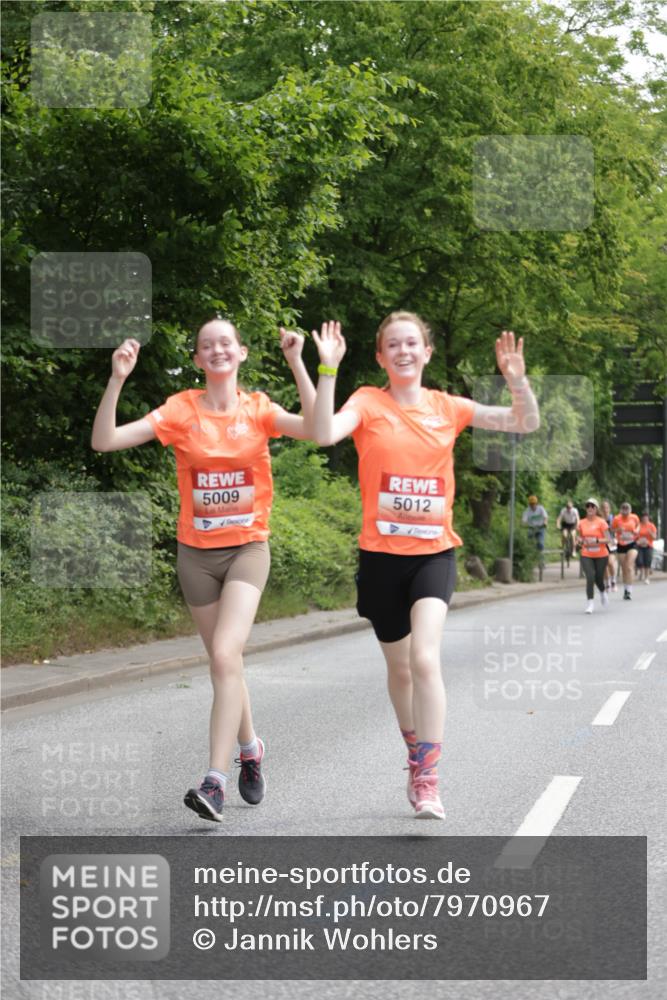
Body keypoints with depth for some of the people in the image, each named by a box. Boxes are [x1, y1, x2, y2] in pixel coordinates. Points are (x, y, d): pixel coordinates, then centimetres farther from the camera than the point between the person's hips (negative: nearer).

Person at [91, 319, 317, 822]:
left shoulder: (258, 409, -3)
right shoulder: (181, 411, -4)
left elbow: (317, 428, -20)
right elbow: (105, 440, -11)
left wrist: (297, 362, -24)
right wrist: (117, 380, -23)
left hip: (247, 548, -2)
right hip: (197, 552, 2)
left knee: (225, 654, -20)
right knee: (226, 662, 13)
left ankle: (216, 780, -20)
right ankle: (250, 747, 39)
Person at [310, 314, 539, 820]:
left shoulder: (447, 408, 4)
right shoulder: (368, 402, -2)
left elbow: (526, 423, 3)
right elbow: (324, 434, -21)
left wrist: (517, 380, -14)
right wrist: (328, 370, -28)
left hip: (434, 552, 0)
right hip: (382, 554, 0)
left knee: (426, 659, -19)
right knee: (400, 668, 14)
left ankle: (427, 782, -16)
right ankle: (417, 756, 38)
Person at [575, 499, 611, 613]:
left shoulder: (601, 522, -7)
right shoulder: (582, 523, 4)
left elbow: (607, 539, -11)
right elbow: (579, 537, 19)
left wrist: (596, 541, -25)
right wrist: (580, 540, -4)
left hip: (601, 555, -1)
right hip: (586, 556, 1)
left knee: (598, 578, 7)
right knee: (590, 577, -15)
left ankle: (603, 593, 43)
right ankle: (590, 603, -11)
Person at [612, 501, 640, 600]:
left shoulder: (634, 518, -5)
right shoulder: (617, 519, -9)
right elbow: (612, 529, 2)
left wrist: (637, 531, -5)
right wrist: (617, 530, -19)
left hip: (632, 545, -1)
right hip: (621, 545, 1)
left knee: (629, 567, -17)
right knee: (624, 569, 10)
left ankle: (629, 591, -18)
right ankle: (625, 590, 27)